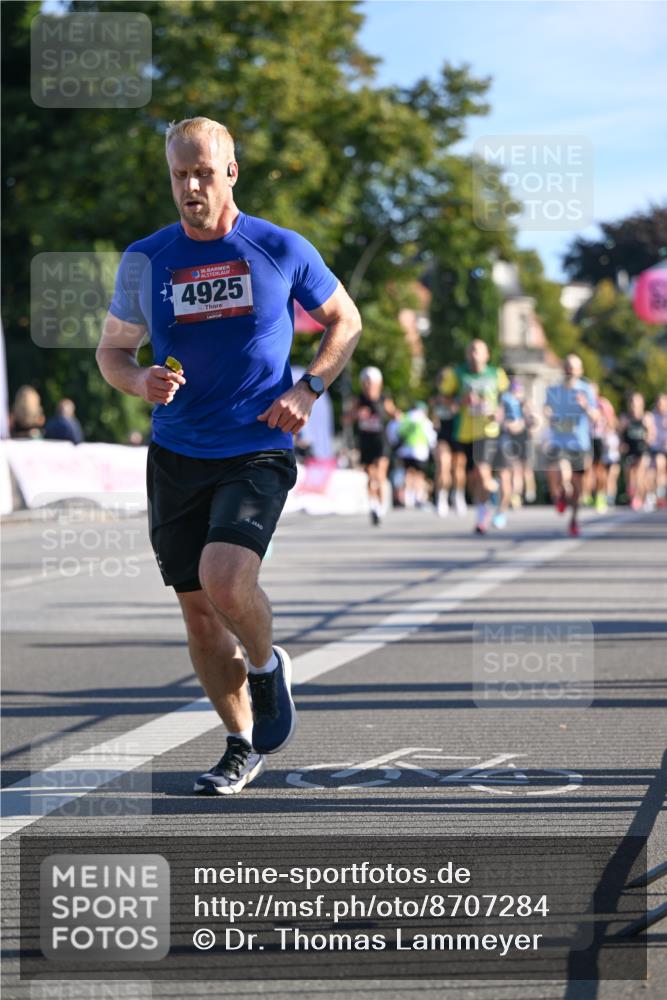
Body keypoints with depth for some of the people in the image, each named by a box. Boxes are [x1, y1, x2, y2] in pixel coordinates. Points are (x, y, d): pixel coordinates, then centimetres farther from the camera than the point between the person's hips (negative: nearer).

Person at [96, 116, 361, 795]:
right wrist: (141, 381, -9)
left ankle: (266, 667, 8)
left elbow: (344, 320, 12)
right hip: (176, 457, 3)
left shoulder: (282, 250, -2)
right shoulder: (145, 260, 3)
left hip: (257, 452, -3)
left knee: (225, 579, -25)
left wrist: (307, 388, -4)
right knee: (198, 611, 6)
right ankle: (243, 745, 24)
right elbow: (111, 349, 13)